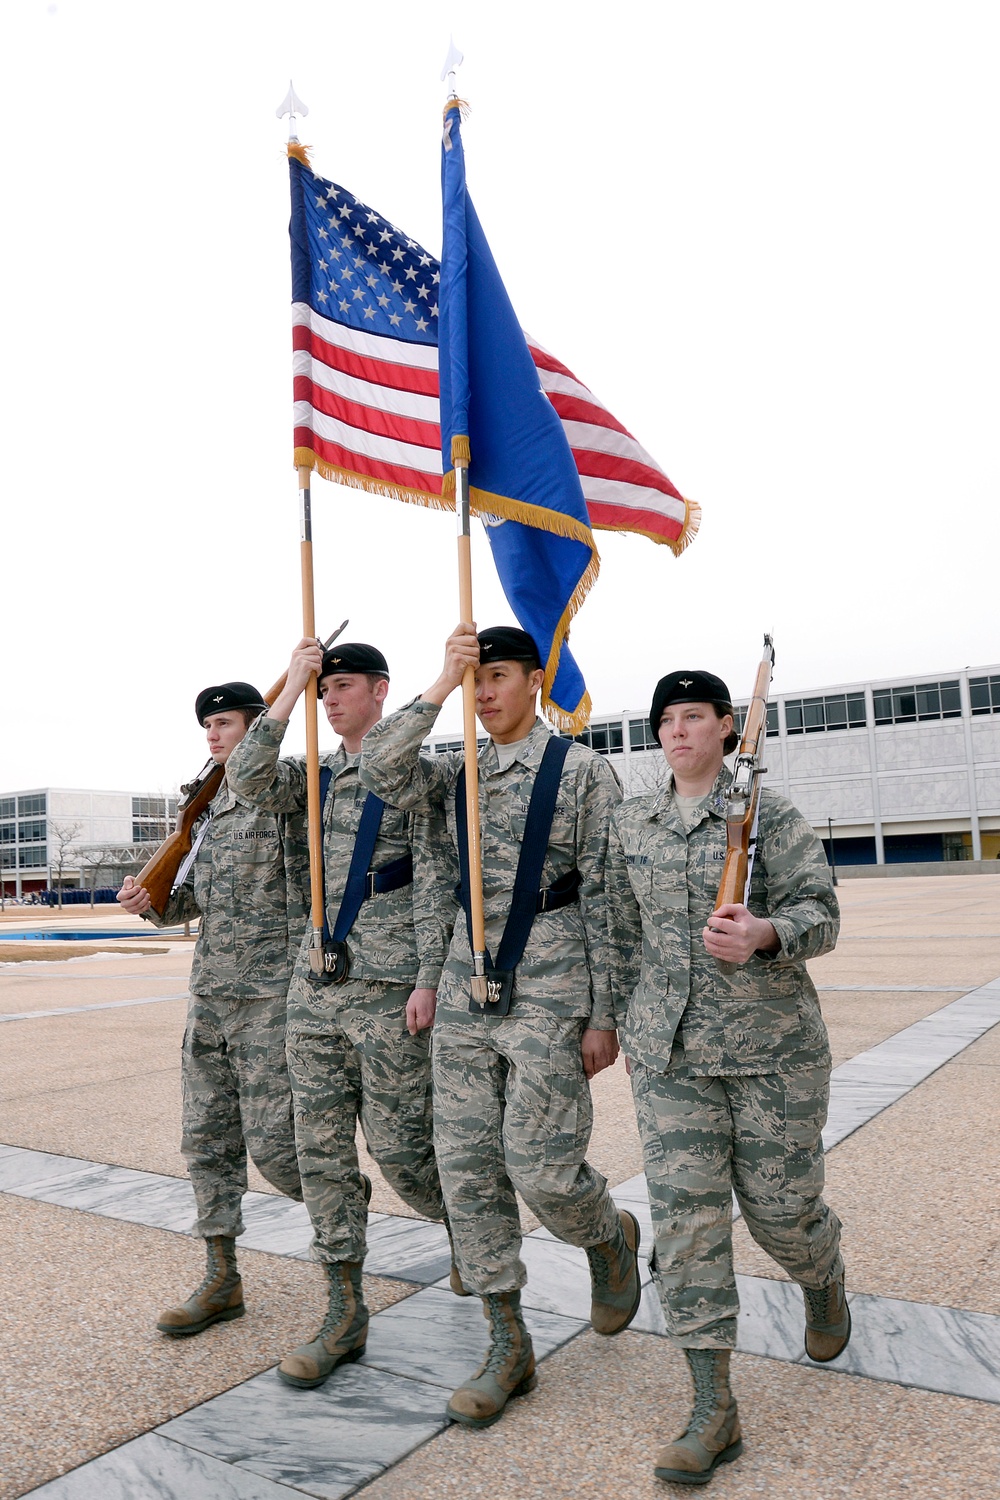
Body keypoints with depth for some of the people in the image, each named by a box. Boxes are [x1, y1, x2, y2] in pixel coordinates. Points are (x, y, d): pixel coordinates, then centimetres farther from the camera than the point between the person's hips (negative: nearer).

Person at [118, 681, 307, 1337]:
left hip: (272, 995, -8)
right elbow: (189, 899, 15)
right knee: (208, 1140, 11)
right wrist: (151, 902, 1)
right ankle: (222, 1281, 24)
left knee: (270, 1141, -5)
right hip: (210, 996, 8)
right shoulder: (213, 808, 16)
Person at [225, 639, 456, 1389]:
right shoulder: (316, 776, 13)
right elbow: (249, 783, -6)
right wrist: (289, 691, -8)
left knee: (400, 1147, 2)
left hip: (389, 990, -6)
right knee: (322, 1150, 7)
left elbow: (435, 883, -8)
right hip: (316, 985, 6)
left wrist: (428, 981, -14)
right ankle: (345, 1314, 19)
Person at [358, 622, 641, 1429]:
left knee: (540, 1165, -4)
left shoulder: (584, 771, -5)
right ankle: (509, 1347, 22)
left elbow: (609, 899, -7)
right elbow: (383, 771, -10)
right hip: (467, 990, 6)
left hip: (550, 993, -5)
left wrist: (604, 1016, -9)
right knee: (468, 1166, 6)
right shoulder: (460, 772, 9)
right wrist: (440, 685, -14)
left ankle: (611, 1237, 32)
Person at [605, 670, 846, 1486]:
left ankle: (824, 1275, 45)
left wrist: (761, 935, -32)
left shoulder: (771, 813, -6)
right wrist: (628, 1020, 18)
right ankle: (714, 1411, 9)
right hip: (672, 1047, 3)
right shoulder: (633, 821, 6)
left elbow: (819, 915, -11)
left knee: (777, 1200, 7)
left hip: (773, 1040, -2)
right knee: (685, 1209, -2)